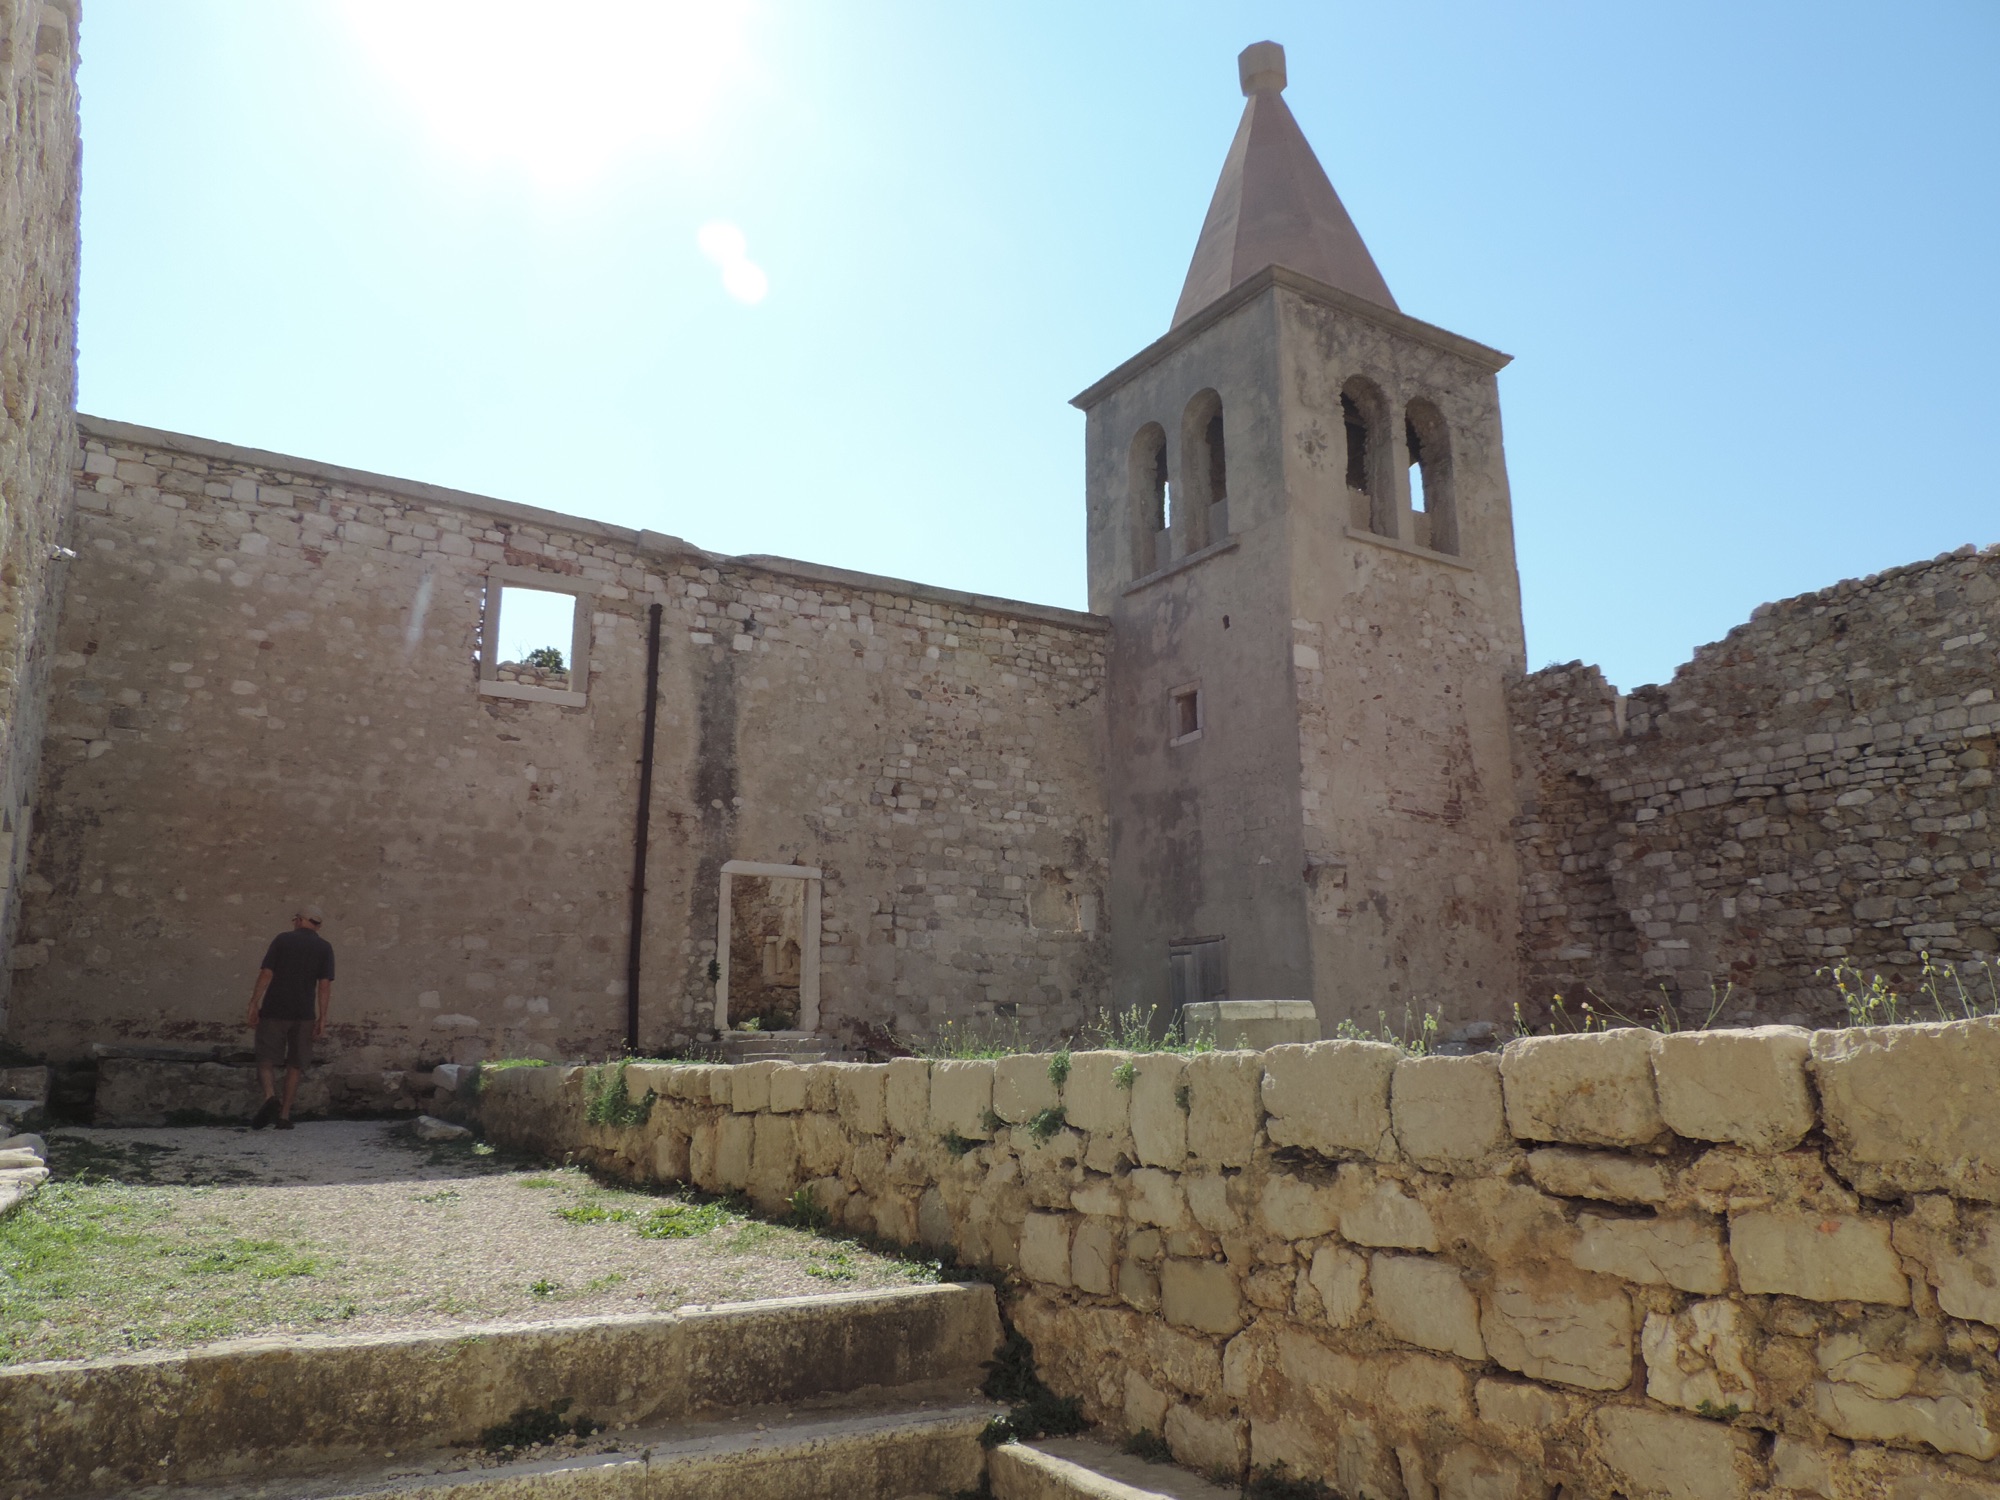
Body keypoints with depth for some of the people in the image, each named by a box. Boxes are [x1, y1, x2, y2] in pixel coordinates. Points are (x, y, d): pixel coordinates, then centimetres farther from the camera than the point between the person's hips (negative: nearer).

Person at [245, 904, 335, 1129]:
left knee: (267, 1059, 4)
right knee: (294, 1065, 10)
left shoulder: (282, 940, 2)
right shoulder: (324, 948, 4)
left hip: (274, 1011, -1)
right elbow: (325, 984, -2)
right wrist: (322, 1018, -1)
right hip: (304, 1014, 1)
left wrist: (254, 1004, 0)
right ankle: (284, 1115, 10)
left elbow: (266, 974, -4)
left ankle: (270, 1096, -22)